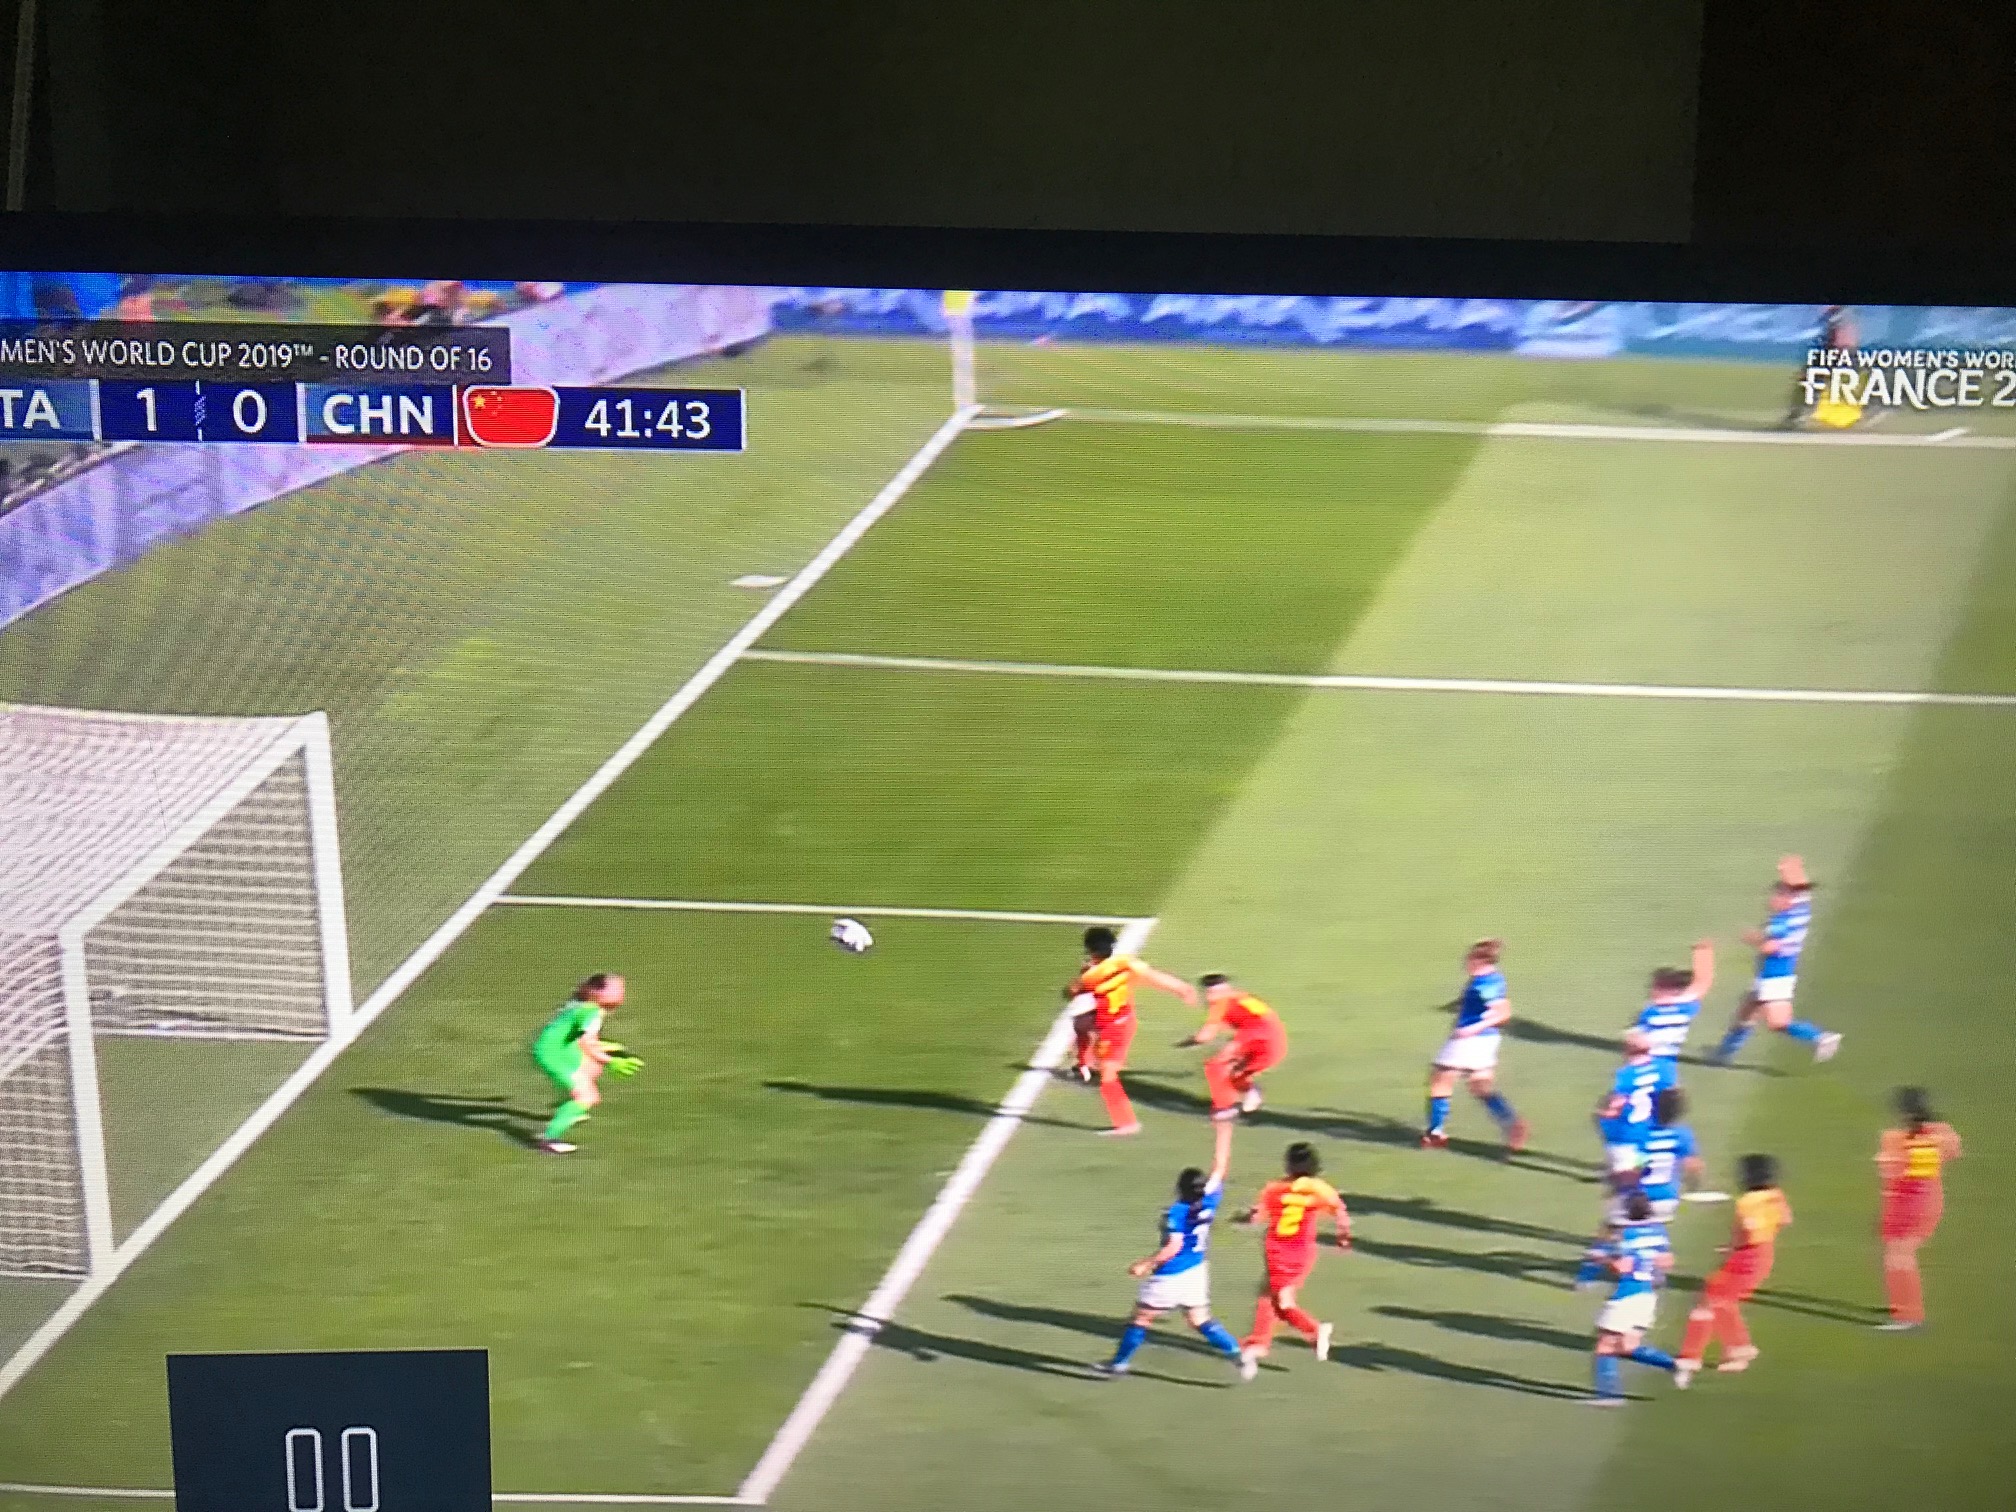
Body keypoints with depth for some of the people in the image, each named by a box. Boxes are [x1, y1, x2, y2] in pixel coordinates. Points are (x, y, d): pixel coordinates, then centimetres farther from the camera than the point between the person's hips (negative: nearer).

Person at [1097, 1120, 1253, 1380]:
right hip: (1196, 1271, 6)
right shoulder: (1209, 1200, -8)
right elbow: (1220, 1164, 0)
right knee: (1201, 1320, 14)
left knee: (1141, 1319, 9)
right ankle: (1239, 1356, 1)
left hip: (1170, 1277, -6)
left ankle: (1119, 1363, 20)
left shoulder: (1177, 1212, -24)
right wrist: (1223, 1129, 5)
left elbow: (1173, 1247, -29)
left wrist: (1145, 1264, -23)